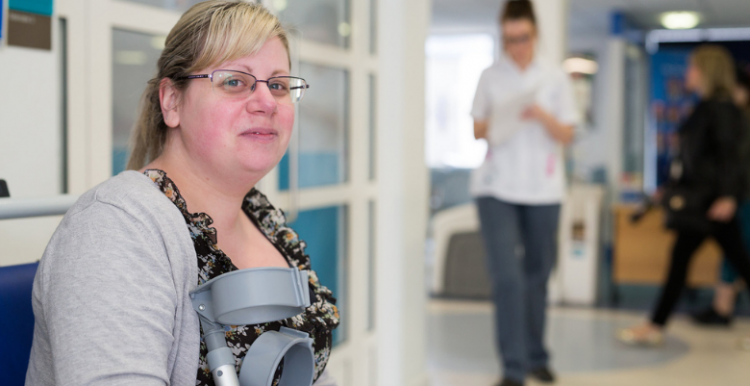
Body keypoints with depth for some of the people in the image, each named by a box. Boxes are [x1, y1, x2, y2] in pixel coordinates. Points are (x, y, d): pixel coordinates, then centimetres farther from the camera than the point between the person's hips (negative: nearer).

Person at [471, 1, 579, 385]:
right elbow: (477, 129, 10)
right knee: (506, 277, -11)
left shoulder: (554, 77, 4)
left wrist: (543, 116, -17)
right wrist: (489, 128, -12)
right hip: (497, 188, -1)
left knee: (538, 274, 11)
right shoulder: (490, 77, 5)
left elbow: (566, 135, 2)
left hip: (542, 190, 1)